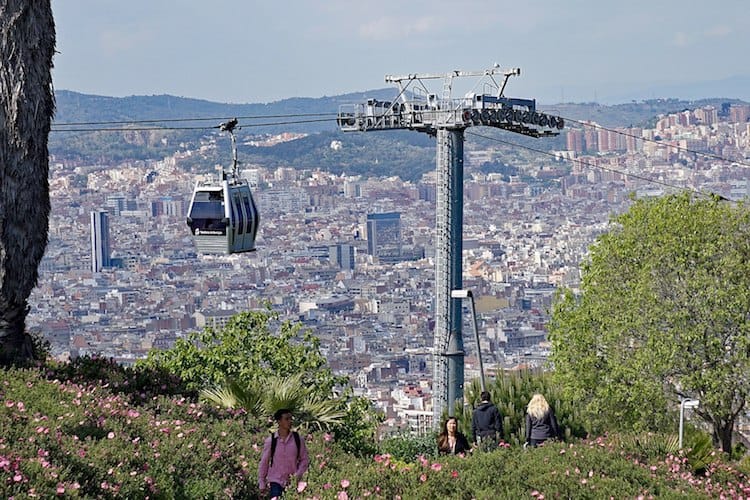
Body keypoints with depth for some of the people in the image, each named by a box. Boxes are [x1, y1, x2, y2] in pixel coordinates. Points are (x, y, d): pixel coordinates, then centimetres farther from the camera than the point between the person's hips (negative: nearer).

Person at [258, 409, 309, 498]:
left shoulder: (298, 440, 0)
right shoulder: (270, 441, -4)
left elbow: (304, 460, 7)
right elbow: (263, 463, 3)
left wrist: (297, 475, -7)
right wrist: (262, 484, 4)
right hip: (275, 482, -1)